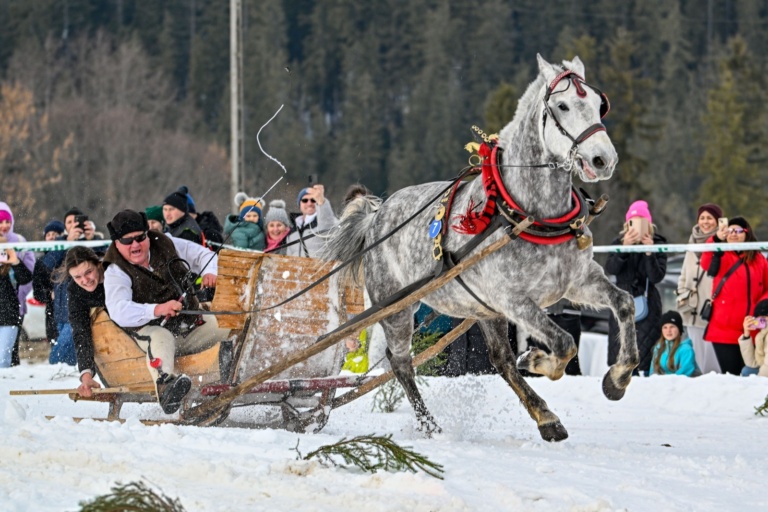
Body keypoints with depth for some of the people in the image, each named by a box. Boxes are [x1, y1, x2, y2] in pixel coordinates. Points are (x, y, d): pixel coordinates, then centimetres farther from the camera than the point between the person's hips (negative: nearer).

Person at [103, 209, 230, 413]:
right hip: (152, 329, -6)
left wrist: (210, 273, -12)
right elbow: (119, 312, -26)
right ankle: (165, 384, -67)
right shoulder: (116, 273, -9)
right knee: (160, 339, -40)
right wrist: (157, 310, -42)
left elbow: (203, 255, 13)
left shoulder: (167, 246, 2)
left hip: (192, 326, 6)